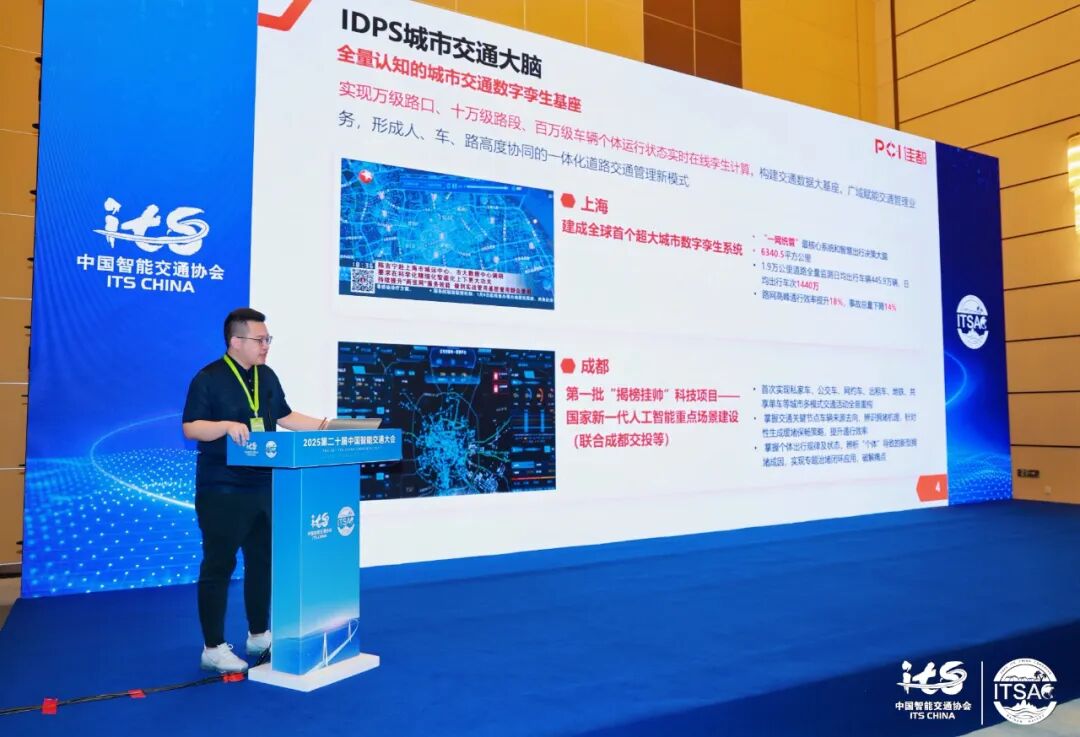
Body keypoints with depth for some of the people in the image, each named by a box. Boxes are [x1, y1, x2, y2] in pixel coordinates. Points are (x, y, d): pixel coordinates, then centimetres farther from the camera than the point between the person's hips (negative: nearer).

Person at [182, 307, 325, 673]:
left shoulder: (267, 376, 11)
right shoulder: (208, 379, -10)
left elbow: (285, 416, 18)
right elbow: (190, 428, -15)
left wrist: (325, 426, 9)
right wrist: (227, 426, -31)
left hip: (263, 487, 7)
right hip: (222, 491, -7)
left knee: (262, 560, 15)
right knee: (218, 566, 2)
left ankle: (258, 635, 30)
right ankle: (213, 648, 14)